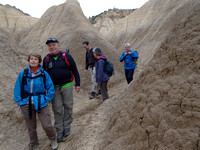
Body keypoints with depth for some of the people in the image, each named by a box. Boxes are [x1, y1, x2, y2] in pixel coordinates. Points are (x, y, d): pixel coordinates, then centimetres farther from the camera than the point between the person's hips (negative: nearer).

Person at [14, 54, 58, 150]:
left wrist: (47, 99, -4)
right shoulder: (23, 74, -3)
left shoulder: (44, 74, -5)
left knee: (47, 126, -2)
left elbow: (50, 87, 3)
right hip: (26, 105, 2)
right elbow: (17, 88, 7)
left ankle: (53, 140, 29)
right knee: (31, 127, 13)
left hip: (41, 103, -1)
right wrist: (19, 101, 3)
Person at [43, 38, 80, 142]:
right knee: (57, 109, 5)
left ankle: (67, 127, 24)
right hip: (54, 88, 2)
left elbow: (75, 70, 0)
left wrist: (77, 84, -1)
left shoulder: (66, 56, -3)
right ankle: (60, 131, 16)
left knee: (68, 107, 5)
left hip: (67, 86, -2)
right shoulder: (46, 59, 5)